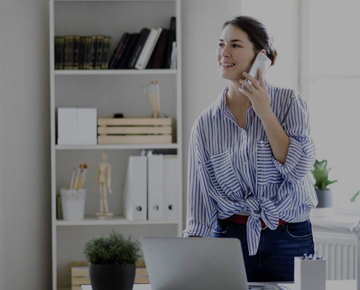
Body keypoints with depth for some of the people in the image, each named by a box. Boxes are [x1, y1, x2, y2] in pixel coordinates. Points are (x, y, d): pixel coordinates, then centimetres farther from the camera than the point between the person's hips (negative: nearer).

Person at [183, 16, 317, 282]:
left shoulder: (289, 101, -3)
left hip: (288, 240, -1)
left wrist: (264, 112, -15)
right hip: (231, 237, 1)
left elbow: (298, 168, -15)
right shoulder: (206, 124, 1)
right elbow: (201, 200, 3)